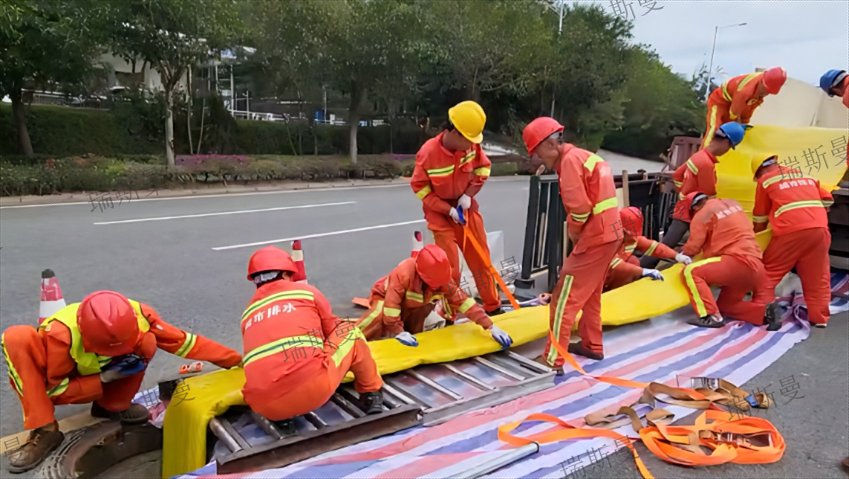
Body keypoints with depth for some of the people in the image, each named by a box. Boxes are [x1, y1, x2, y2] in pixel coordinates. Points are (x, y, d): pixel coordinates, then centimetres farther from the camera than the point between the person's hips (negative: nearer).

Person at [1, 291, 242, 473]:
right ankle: (45, 431, -24)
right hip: (57, 385, -2)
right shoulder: (61, 334, -37)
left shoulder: (137, 316, -30)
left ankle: (111, 406, -5)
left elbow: (182, 341, -24)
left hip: (105, 381, 2)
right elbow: (54, 389, -23)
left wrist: (236, 360, -26)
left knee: (147, 342, -28)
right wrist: (104, 378, -34)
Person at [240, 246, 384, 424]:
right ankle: (371, 394, 27)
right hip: (314, 390, -3)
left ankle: (283, 414, 16)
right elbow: (332, 330, 26)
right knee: (350, 331, 20)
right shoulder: (305, 292, 13)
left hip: (265, 407, 4)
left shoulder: (248, 314, 20)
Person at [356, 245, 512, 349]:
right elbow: (391, 305, -41)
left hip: (412, 305, 6)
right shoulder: (404, 273, -42)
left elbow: (464, 301, -26)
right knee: (378, 316, -36)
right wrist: (398, 331, -40)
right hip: (384, 297, -6)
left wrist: (490, 327, -29)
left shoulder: (443, 280, -25)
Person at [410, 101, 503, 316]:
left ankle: (493, 308, 30)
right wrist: (448, 209, -19)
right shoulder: (428, 153, -25)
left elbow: (483, 167, 4)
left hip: (467, 208, 5)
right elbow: (419, 186, -15)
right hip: (441, 214, -4)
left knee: (482, 260, 13)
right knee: (450, 268, -4)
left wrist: (469, 194, -11)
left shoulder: (471, 145, -13)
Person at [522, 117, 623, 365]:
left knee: (564, 299, -5)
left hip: (594, 237, -10)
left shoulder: (570, 159, -14)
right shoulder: (584, 156, 15)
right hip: (609, 233, 10)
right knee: (590, 293, 23)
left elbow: (579, 206, -22)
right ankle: (592, 345, 35)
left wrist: (573, 231, -5)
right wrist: (577, 229, 6)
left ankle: (552, 360, -1)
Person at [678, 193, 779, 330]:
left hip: (738, 261, -8)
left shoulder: (702, 215, -3)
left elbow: (693, 247, -4)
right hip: (755, 266, 8)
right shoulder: (733, 204, 20)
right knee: (725, 306, 21)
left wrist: (681, 254, 17)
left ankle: (712, 316, -16)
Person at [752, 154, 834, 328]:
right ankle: (819, 317, 15)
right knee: (818, 277, 13)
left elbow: (760, 218, 15)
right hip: (820, 228, 4)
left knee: (769, 272, 10)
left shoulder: (765, 180, 13)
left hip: (791, 231, -4)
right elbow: (827, 199, 25)